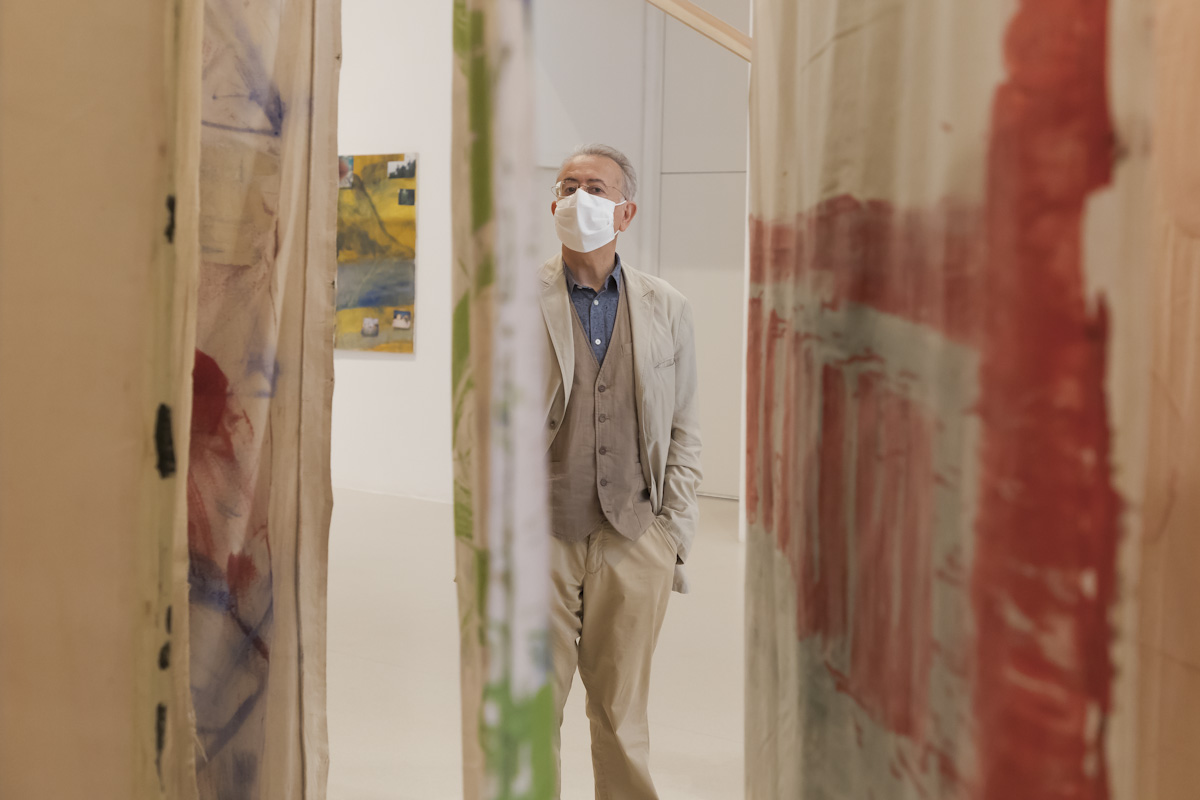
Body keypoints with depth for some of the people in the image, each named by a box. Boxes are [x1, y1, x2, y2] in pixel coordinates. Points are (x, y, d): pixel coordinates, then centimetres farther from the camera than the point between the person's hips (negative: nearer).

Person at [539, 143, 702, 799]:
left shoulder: (668, 308, 7)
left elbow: (684, 429, 10)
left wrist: (673, 528, 3)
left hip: (635, 541, 2)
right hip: (541, 538, -1)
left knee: (622, 714, 13)